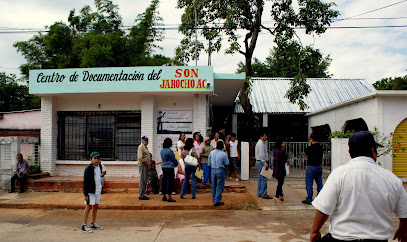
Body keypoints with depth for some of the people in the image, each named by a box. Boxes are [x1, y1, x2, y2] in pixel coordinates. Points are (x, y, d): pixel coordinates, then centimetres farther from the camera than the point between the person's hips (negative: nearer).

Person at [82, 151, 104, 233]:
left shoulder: (99, 167, 8)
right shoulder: (88, 169, -14)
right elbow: (85, 182, -14)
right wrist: (86, 194, -16)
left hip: (97, 190, 7)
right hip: (90, 191, -7)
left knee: (96, 206, 14)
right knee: (89, 207, -4)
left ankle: (93, 224, 27)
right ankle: (84, 226, 2)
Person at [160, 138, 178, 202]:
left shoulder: (162, 150, 7)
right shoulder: (169, 151, -18)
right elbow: (173, 159, -10)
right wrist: (177, 163, 9)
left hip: (163, 167, 8)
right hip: (169, 167, -8)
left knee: (164, 181, 12)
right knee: (170, 181, -3)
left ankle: (164, 196, 17)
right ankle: (169, 197, 0)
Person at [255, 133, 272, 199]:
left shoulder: (261, 143, 18)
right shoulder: (261, 144, -15)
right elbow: (261, 155, -22)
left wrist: (265, 163, 19)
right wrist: (265, 164, -21)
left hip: (259, 162, 11)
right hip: (261, 162, -11)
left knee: (260, 178, 13)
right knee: (264, 178, -8)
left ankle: (259, 193, 18)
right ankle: (264, 194, -6)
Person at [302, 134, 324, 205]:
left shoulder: (310, 148, -13)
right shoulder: (321, 147, 3)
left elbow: (306, 155, 5)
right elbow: (322, 156, 14)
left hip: (311, 167, -6)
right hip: (319, 166, 6)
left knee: (309, 184, 1)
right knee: (319, 184, 12)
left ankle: (309, 199, 3)